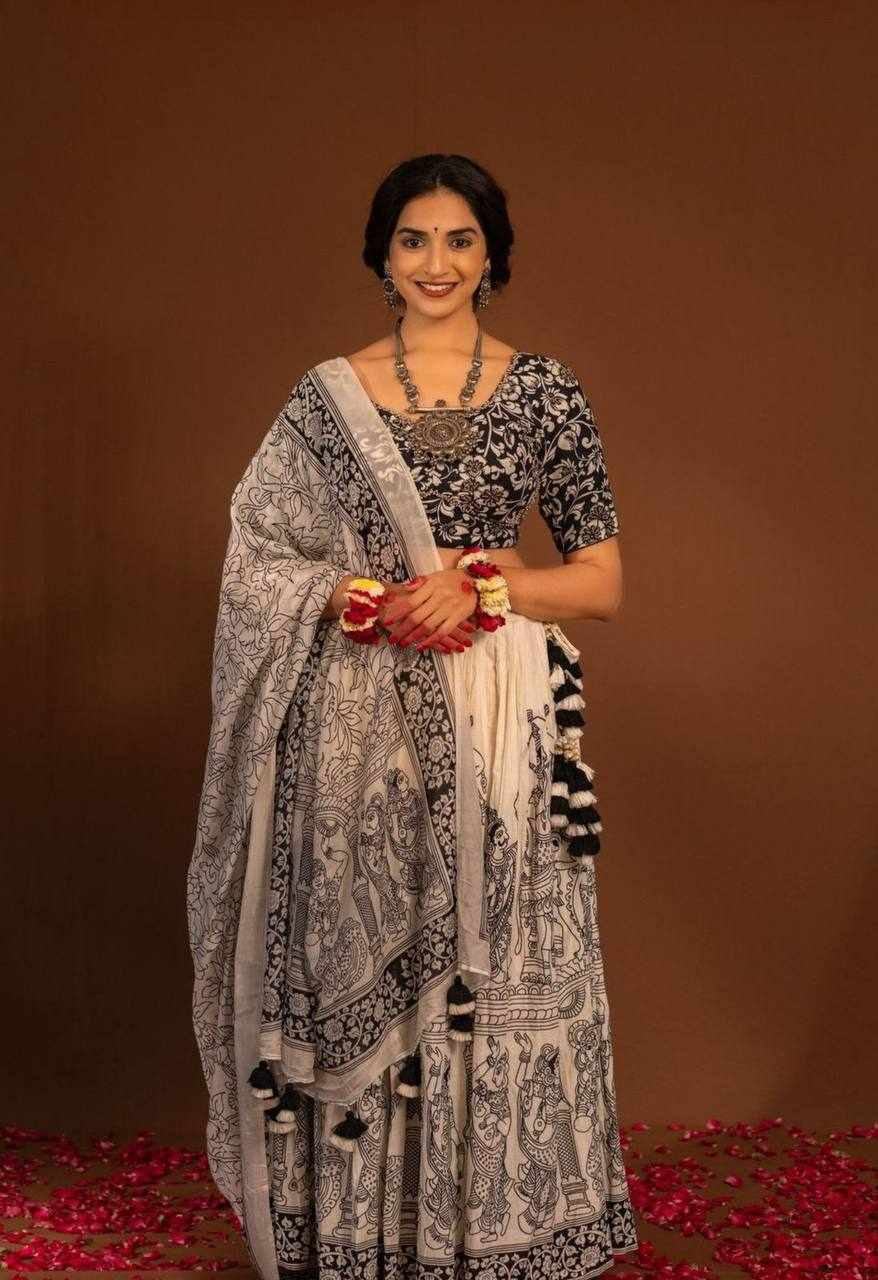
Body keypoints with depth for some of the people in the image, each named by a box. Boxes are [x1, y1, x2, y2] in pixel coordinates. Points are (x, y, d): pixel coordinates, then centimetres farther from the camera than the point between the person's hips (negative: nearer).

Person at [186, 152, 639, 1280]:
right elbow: (259, 570, 4)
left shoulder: (545, 392, 4)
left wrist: (480, 583, -14)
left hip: (497, 728, 0)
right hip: (358, 733, 1)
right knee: (354, 977, 5)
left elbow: (602, 583, 3)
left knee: (495, 973, 2)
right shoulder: (325, 397, 6)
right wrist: (374, 603, -13)